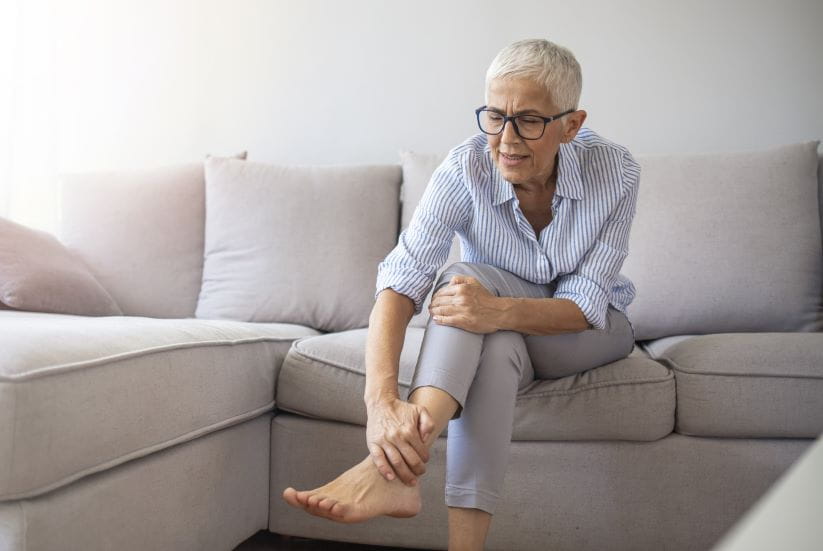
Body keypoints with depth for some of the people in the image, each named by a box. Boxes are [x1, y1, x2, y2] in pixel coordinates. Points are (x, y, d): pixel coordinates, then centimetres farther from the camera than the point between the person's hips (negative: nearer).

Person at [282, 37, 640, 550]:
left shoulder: (615, 171, -23)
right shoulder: (466, 170, -23)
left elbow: (585, 306, -24)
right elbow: (400, 283, -35)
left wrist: (499, 311, -46)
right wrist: (381, 399, -53)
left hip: (591, 332, -1)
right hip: (499, 336, 1)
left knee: (467, 276, -32)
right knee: (495, 351, -37)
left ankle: (392, 467, -45)